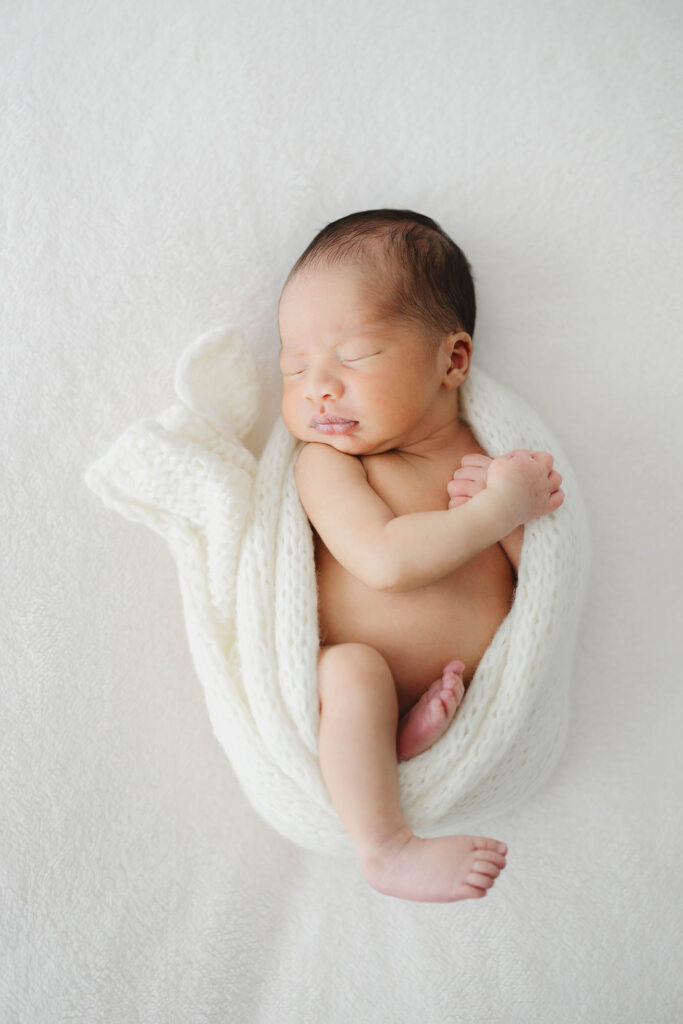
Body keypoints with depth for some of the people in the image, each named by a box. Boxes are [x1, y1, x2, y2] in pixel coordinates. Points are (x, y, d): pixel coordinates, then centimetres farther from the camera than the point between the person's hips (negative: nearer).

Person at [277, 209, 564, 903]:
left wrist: (513, 511, -13)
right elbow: (386, 562, -23)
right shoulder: (325, 463, -6)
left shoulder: (491, 455, 6)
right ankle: (386, 849, -20)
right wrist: (501, 507, -17)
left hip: (473, 703, 4)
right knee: (352, 667, -32)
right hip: (354, 714, -3)